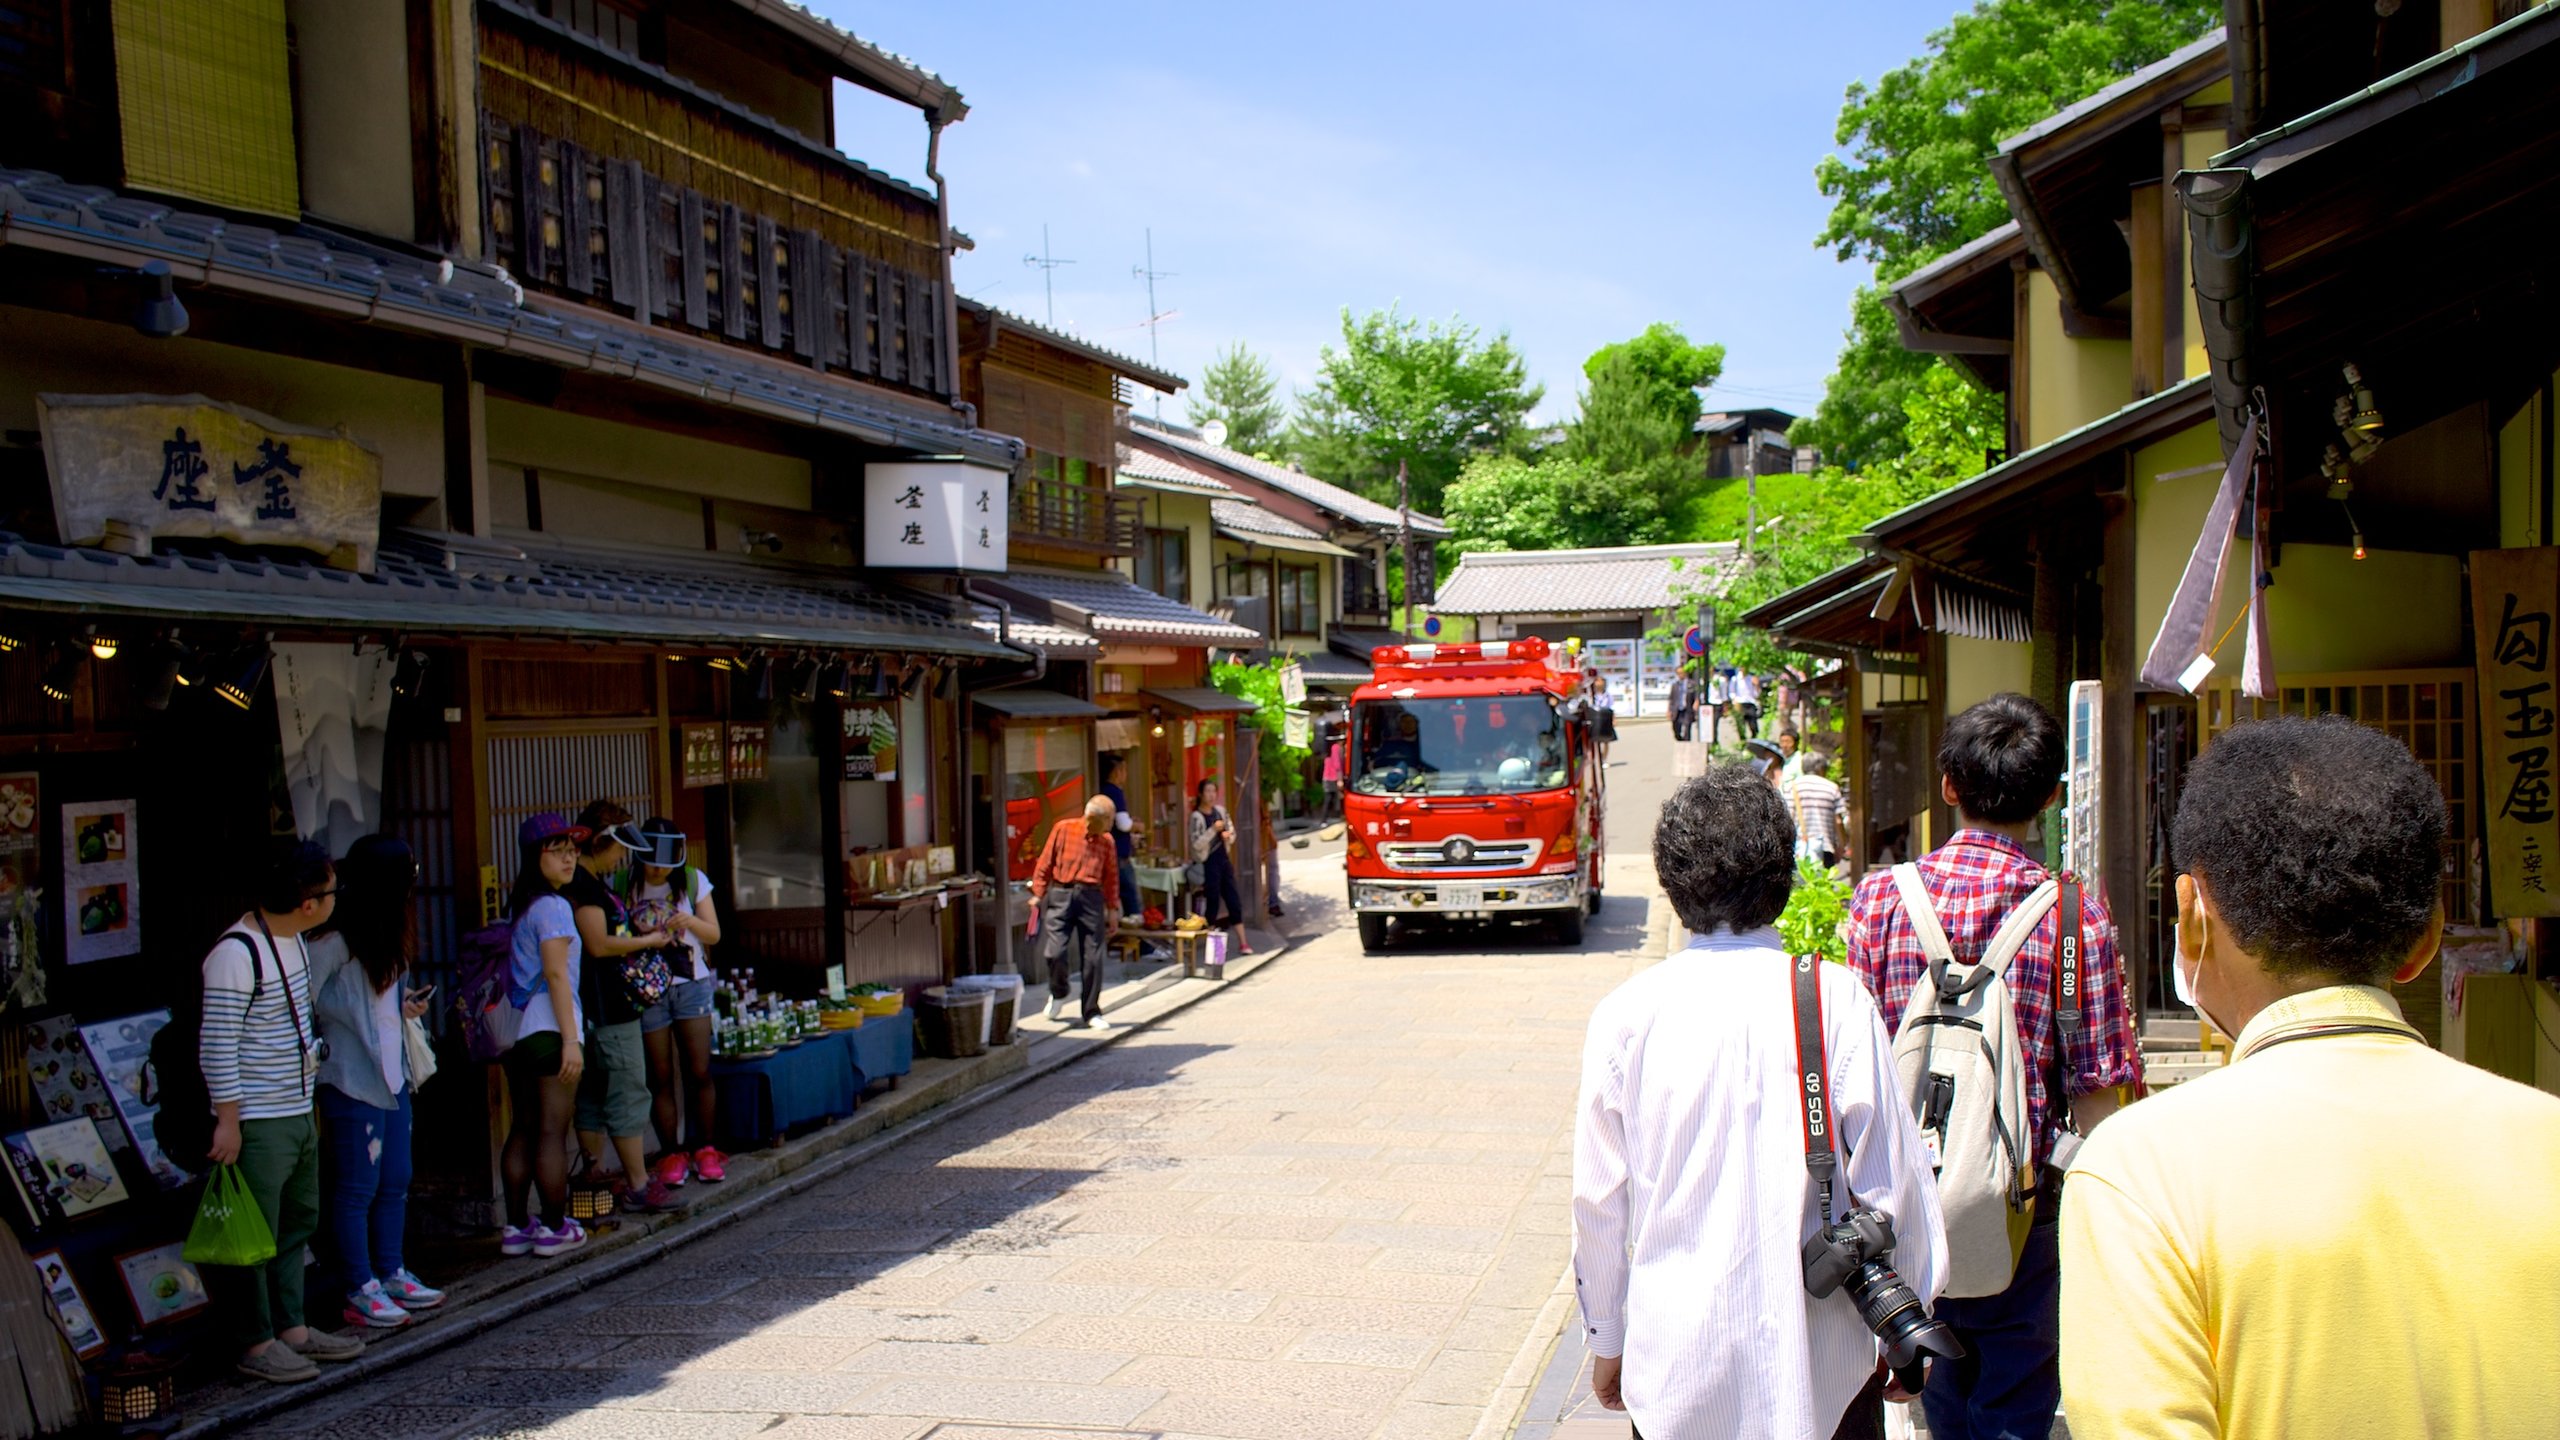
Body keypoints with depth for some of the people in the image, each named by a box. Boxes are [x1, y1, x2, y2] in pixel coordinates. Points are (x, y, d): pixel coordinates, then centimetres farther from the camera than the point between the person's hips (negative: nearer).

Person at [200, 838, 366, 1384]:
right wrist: (227, 1120, -20)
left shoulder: (295, 940, 8)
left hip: (299, 1113, 10)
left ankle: (291, 1327, 26)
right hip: (256, 1123, -10)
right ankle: (256, 1344, 10)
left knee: (299, 1223, 16)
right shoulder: (238, 953, -21)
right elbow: (218, 1046, -21)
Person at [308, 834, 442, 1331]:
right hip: (353, 1083, -9)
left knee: (395, 1184, 14)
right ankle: (360, 1293, 7)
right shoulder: (337, 943, -17)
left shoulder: (387, 940, 12)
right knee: (357, 1189, -1)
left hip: (393, 1076, 9)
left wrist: (405, 1009, 6)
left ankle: (392, 1275, 25)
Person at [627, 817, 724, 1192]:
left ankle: (704, 1148, 12)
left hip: (691, 984, 1)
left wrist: (689, 921, -18)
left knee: (699, 1072, -1)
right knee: (661, 1078, 2)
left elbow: (713, 934, 2)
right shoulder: (625, 884, -3)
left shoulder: (693, 880, 0)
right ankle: (672, 1154, 12)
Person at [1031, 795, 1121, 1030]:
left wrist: (1113, 910, 12)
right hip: (1061, 896, -2)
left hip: (1091, 898, 2)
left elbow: (1111, 877, 14)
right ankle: (1058, 993, 21)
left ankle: (1092, 1013, 11)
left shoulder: (1106, 842, 9)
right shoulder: (1063, 829, 1)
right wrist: (1038, 893, 2)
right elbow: (1045, 863, 4)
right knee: (1055, 952, -10)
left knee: (1092, 958, 0)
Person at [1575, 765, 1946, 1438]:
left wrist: (1606, 1339, 13)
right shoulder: (1838, 999, -10)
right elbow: (1892, 1181, -7)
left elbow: (1599, 1199, -1)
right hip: (1818, 1366, -1)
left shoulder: (1626, 1014, -7)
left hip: (1674, 1360, 1)